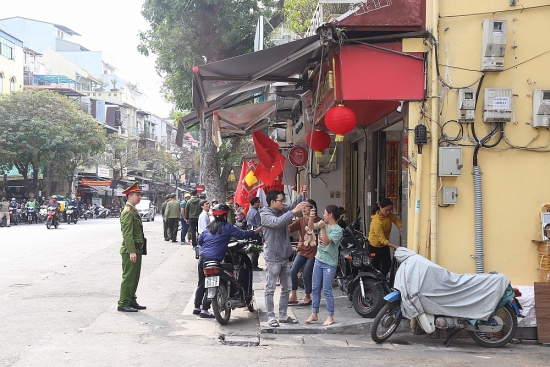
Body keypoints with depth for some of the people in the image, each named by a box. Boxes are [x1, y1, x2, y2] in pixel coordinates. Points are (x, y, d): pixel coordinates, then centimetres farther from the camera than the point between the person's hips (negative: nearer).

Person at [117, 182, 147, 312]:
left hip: (136, 250, 10)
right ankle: (123, 304, 0)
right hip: (130, 250, -10)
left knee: (135, 277, 14)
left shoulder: (133, 211, 17)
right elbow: (127, 233, -21)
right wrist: (132, 251, -24)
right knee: (128, 277, -5)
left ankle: (131, 301, 23)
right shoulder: (128, 212, -16)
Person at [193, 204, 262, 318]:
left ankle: (197, 307, 22)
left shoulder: (208, 227, 15)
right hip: (214, 260, -7)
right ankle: (204, 310, 0)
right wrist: (257, 231, 1)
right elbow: (242, 234, -8)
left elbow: (199, 241, 19)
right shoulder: (227, 227, -5)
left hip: (202, 257, 7)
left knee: (201, 284, 16)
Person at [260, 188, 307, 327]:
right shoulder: (265, 214, -13)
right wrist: (294, 211, -33)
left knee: (286, 288, 13)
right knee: (270, 289, 0)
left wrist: (302, 196, -9)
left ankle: (283, 315, 23)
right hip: (272, 258, -8)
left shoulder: (283, 210, 9)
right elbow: (277, 222, -31)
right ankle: (271, 317, 6)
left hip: (284, 257, 8)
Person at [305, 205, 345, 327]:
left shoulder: (337, 230, -14)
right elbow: (311, 227, 0)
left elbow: (327, 241, -23)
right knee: (315, 289, 12)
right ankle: (314, 314, 22)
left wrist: (323, 228, -36)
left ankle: (330, 317, 9)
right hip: (318, 260, 7)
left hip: (329, 264, -7)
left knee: (327, 290, -2)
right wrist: (311, 218, -17)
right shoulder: (323, 224, 6)